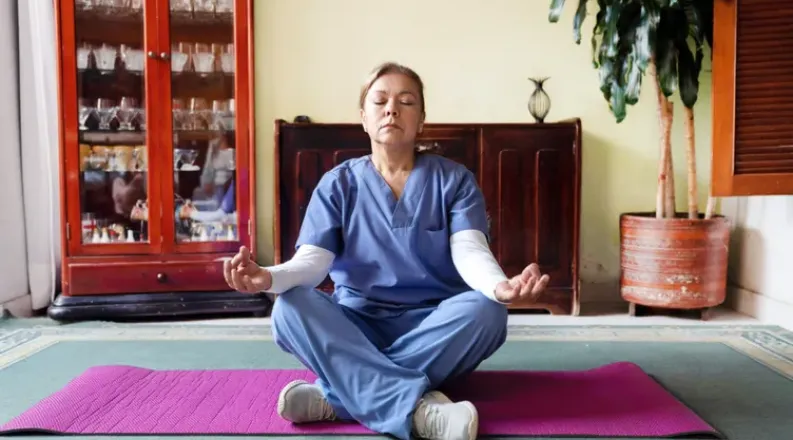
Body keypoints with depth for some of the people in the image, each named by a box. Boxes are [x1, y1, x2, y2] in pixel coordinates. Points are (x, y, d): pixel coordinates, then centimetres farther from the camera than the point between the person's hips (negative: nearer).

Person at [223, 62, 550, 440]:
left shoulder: (454, 179, 2)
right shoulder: (337, 183, 4)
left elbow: (470, 251, -14)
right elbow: (312, 259, -9)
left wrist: (500, 286, -40)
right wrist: (270, 277, -34)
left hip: (433, 325, 0)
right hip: (355, 327, 1)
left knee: (484, 312, -32)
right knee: (290, 308, -28)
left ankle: (340, 396, -29)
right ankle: (418, 406, -39)